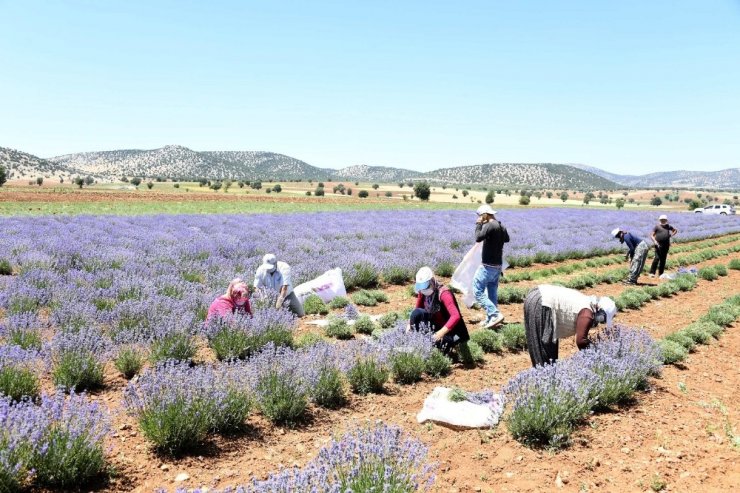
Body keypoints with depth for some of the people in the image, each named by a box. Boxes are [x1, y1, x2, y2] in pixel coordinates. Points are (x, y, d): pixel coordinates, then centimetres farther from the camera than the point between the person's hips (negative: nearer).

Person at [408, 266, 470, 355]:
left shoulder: (443, 293, -27)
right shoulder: (422, 292, -6)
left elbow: (456, 316, -36)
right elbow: (416, 309, 7)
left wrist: (441, 332, -44)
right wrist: (409, 324, -10)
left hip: (448, 330, -6)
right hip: (435, 325, 6)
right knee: (416, 313, -18)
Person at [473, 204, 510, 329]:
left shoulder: (489, 226, -18)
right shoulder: (501, 226, 10)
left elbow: (478, 238, -27)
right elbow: (506, 239, 27)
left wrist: (479, 225, -14)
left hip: (488, 266, -9)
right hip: (498, 265, 9)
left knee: (478, 291, -6)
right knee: (492, 292, 13)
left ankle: (495, 314, -14)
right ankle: (490, 318, 19)